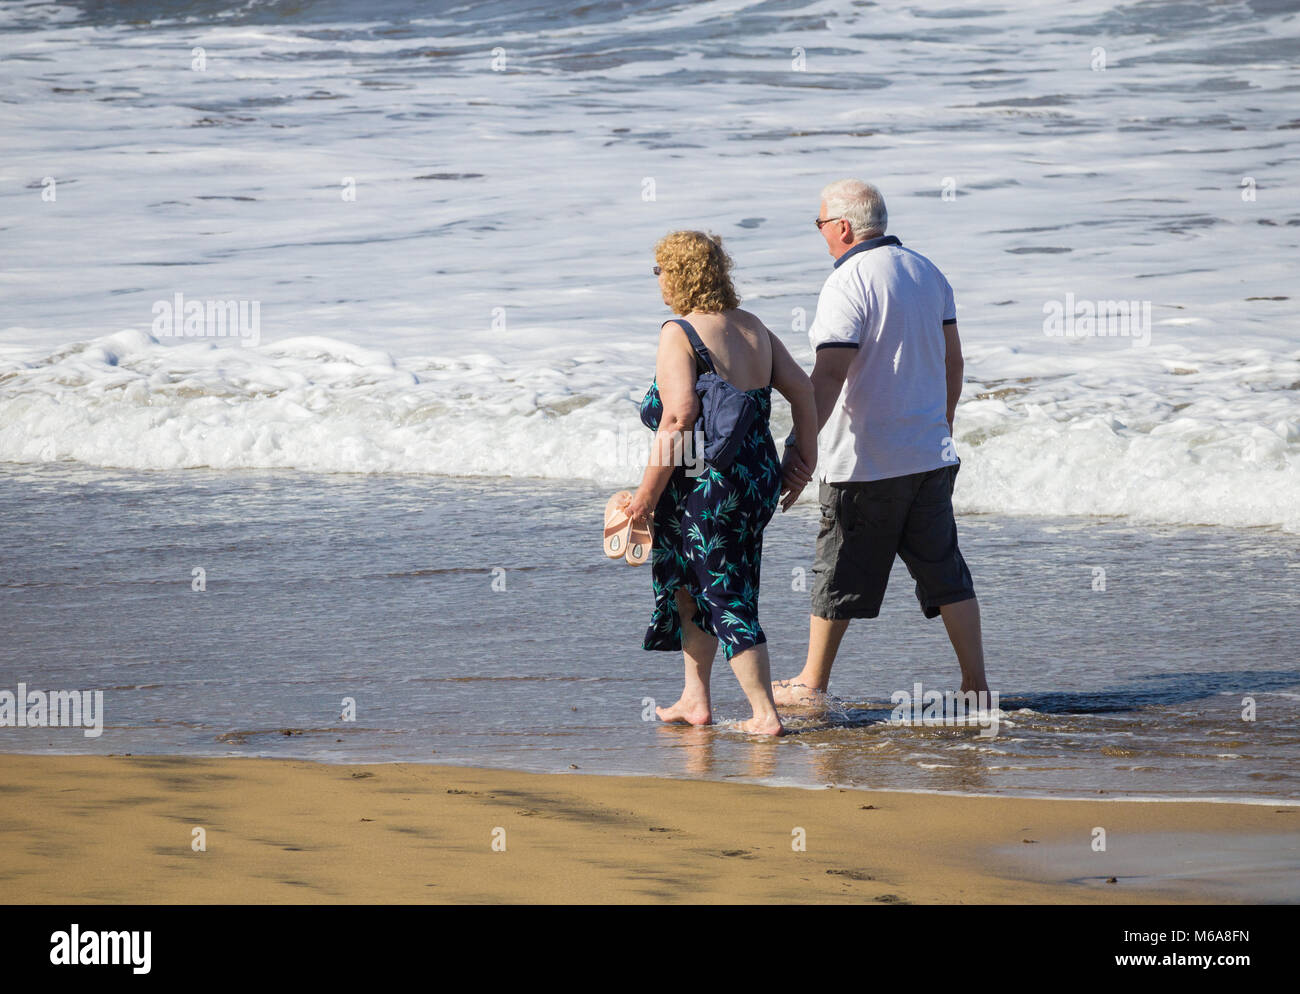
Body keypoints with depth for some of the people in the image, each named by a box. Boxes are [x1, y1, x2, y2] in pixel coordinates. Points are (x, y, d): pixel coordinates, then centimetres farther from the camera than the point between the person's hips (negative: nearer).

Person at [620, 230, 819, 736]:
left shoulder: (679, 333, -15)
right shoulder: (752, 327, 8)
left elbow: (679, 416, -24)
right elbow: (801, 388, 9)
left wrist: (649, 491, -19)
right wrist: (807, 454, 18)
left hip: (707, 484, -8)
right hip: (761, 478, 8)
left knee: (727, 599, 0)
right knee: (688, 582, 23)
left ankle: (765, 714, 0)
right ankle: (695, 699, 29)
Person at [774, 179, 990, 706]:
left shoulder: (848, 283, -15)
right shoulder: (927, 272, 9)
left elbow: (830, 373, -25)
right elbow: (952, 359, 15)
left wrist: (801, 446, -29)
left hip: (864, 462, -6)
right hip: (931, 455, 7)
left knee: (839, 574, 6)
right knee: (944, 569, 9)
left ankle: (812, 683, 18)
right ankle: (975, 683, 6)